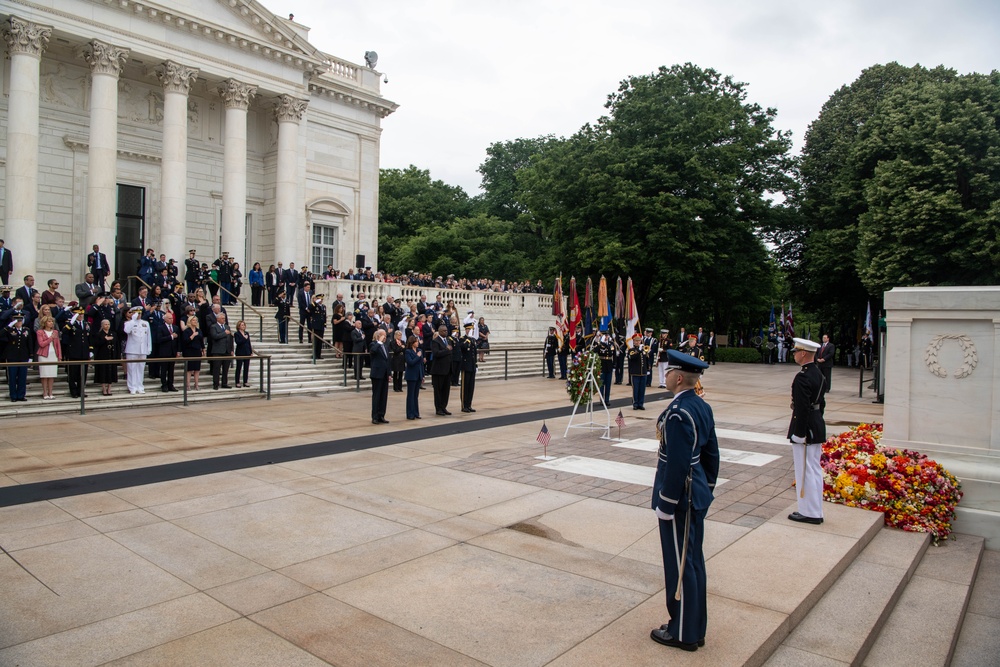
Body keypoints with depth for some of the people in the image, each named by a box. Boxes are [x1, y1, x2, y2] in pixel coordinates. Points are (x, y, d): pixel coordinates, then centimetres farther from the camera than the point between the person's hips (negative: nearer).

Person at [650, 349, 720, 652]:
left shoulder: (677, 413, -24)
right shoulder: (703, 406, 5)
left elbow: (677, 464, -25)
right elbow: (712, 453, 12)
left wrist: (665, 505, -17)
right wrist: (707, 489, 21)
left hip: (680, 498, -9)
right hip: (698, 496, 10)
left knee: (679, 563, 5)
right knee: (693, 560, 18)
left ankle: (683, 633, 19)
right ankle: (696, 627, 32)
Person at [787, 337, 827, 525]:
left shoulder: (802, 377, -20)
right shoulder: (819, 374, 10)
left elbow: (802, 408, -23)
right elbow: (820, 403, 16)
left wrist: (798, 434, -19)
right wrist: (816, 422, 21)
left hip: (806, 428, -10)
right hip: (818, 427, 10)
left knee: (805, 472, 0)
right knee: (815, 470, 15)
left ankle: (809, 513, 8)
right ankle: (816, 512, 24)